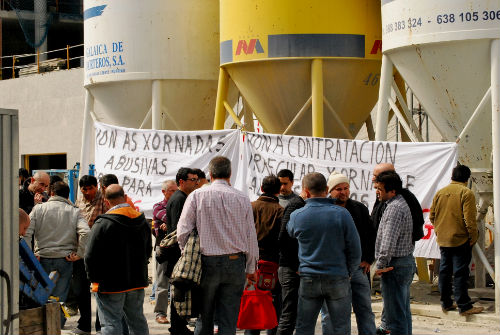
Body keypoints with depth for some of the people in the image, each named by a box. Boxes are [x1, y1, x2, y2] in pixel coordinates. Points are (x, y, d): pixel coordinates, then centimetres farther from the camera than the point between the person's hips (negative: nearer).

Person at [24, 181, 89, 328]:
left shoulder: (39, 209, 3)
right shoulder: (74, 211, 3)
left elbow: (26, 232, -7)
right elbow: (85, 232, -12)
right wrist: (79, 254, -5)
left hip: (42, 259, 0)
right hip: (64, 260, 0)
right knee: (60, 296, 4)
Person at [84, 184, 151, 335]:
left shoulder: (103, 223, -16)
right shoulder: (142, 221, 4)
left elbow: (91, 256, -14)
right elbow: (148, 251, 15)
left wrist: (94, 278, -1)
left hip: (110, 284, -6)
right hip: (137, 282, 6)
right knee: (138, 322, 17)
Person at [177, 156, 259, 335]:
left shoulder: (197, 196, -2)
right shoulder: (242, 199, 1)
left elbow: (183, 232, -4)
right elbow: (251, 236, 6)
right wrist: (251, 268, 15)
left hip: (207, 262, -1)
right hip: (235, 262, 1)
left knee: (204, 318, 10)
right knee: (228, 320, 4)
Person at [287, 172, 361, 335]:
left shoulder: (297, 216, -4)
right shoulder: (342, 214, -8)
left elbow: (289, 232, 19)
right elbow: (355, 250, -5)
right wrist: (348, 272, 10)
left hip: (308, 278, 1)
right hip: (338, 279, -1)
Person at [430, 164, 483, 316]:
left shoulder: (440, 192, 6)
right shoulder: (466, 193, -12)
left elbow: (432, 216, 10)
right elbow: (469, 219, -17)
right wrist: (473, 237, -7)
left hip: (442, 240, 6)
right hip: (460, 240, -6)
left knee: (444, 271, 12)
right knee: (460, 272, -4)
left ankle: (446, 303, 19)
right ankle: (464, 306, -2)